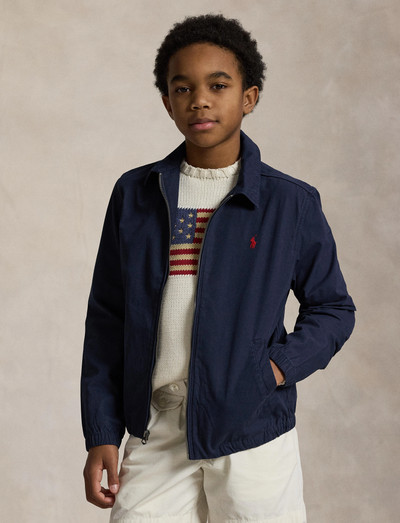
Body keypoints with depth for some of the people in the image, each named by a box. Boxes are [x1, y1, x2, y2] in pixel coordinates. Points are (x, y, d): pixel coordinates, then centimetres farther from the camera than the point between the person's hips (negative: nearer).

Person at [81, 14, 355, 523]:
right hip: (155, 434, 1)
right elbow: (107, 320, 7)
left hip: (254, 436, -1)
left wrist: (277, 367, -9)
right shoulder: (135, 194, 4)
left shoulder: (291, 203, 0)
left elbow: (332, 308, 9)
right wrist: (100, 436, 3)